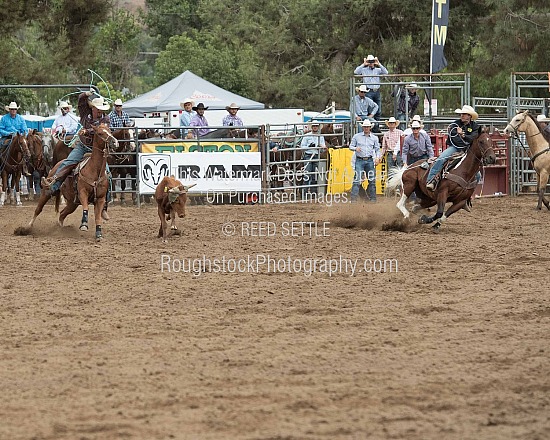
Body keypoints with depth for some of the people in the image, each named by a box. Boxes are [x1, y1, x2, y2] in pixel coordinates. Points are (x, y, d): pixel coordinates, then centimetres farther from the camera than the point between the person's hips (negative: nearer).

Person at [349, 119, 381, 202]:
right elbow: (351, 146, 7)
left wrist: (377, 157, -5)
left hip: (370, 161, 2)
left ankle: (372, 198, 13)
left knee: (372, 180, 4)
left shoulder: (374, 138, 10)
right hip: (359, 160, -2)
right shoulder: (357, 136, 5)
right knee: (357, 180, -9)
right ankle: (354, 198, -10)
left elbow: (377, 149, 12)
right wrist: (355, 148, -15)